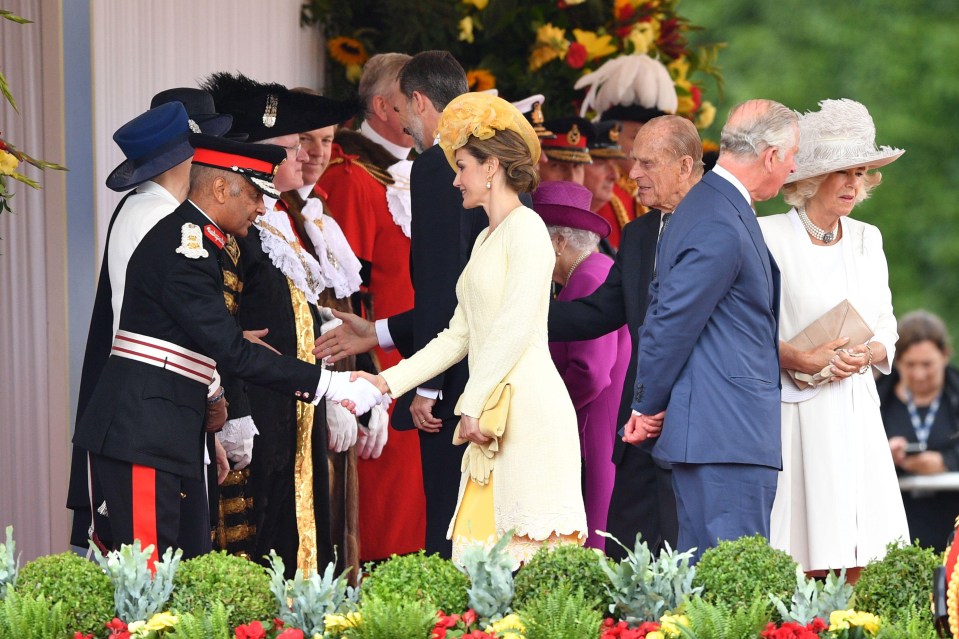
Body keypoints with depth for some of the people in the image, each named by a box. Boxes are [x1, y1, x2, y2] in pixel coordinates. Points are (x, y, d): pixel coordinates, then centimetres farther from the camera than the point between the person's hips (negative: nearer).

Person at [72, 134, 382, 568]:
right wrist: (325, 384, -19)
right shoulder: (183, 250, -16)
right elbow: (230, 352, -21)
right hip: (142, 432, -10)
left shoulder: (192, 242, 16)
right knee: (150, 567, -11)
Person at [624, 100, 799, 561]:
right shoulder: (723, 229, -17)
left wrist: (649, 407, 18)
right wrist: (649, 408, -5)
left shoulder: (703, 206, 16)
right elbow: (672, 324, -16)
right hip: (730, 434, -10)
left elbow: (661, 309, 20)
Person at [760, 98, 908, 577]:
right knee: (791, 569, -10)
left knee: (855, 563, -3)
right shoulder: (769, 237, -2)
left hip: (855, 411, 5)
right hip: (793, 410, -5)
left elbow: (886, 328, 18)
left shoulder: (867, 239, 15)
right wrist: (802, 360, -16)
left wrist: (867, 354, -3)